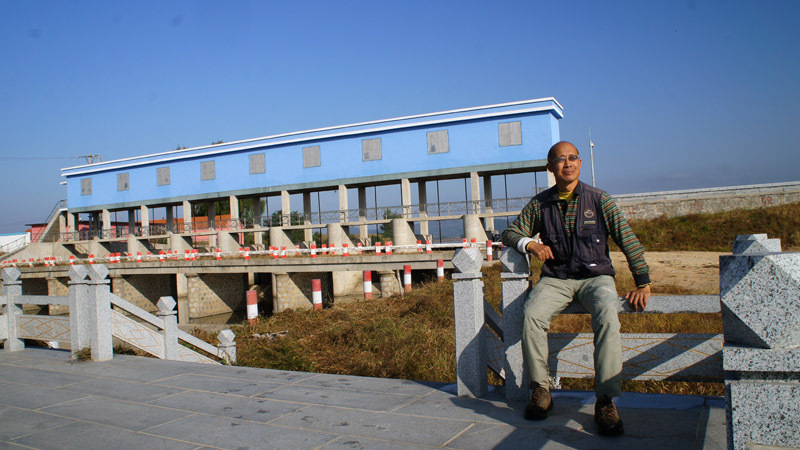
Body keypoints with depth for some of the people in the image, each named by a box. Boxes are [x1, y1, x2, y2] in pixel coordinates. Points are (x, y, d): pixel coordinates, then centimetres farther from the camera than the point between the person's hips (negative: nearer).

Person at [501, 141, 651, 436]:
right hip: (555, 278, 1)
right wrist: (529, 244, -12)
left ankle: (606, 400, -26)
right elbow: (510, 232, 11)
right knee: (532, 314, -30)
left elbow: (628, 240, 4)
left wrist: (643, 282, -3)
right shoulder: (540, 204, 8)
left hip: (595, 275, -1)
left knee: (607, 316, -35)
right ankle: (540, 390, -12)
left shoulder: (598, 200, 3)